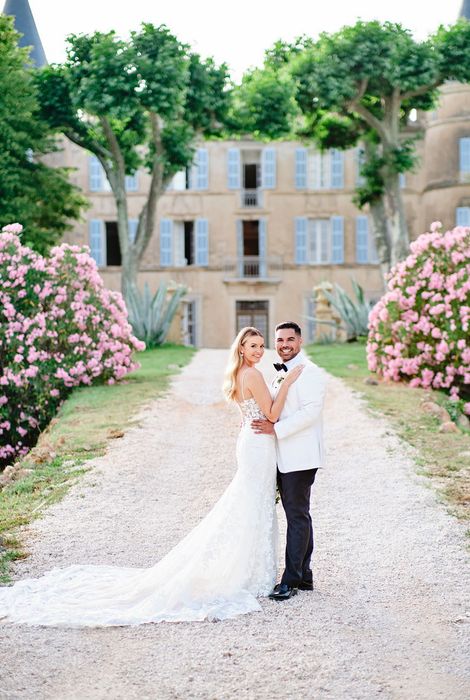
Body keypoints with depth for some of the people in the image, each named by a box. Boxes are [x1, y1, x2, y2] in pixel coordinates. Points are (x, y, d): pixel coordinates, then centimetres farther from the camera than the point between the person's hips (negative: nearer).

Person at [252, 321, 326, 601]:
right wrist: (264, 423, 12)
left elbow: (311, 410, -21)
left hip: (300, 457, -9)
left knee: (297, 516, -6)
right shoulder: (283, 374, 18)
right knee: (298, 516, 13)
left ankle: (292, 580, -2)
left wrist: (276, 428, -21)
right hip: (285, 457, 10)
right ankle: (304, 576, 20)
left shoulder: (309, 372, -12)